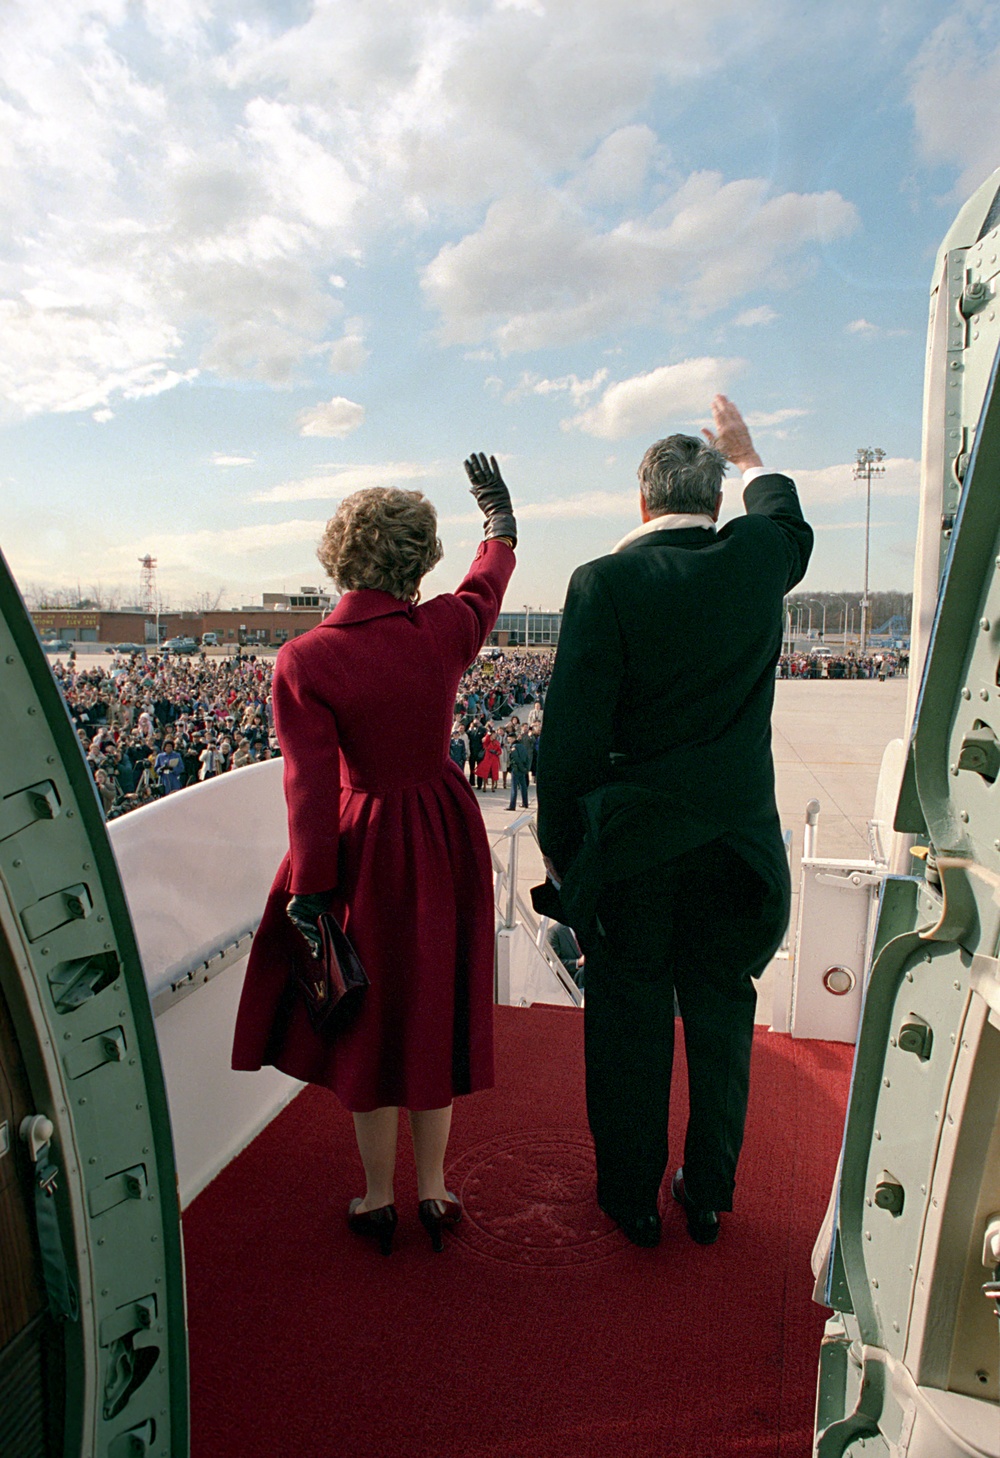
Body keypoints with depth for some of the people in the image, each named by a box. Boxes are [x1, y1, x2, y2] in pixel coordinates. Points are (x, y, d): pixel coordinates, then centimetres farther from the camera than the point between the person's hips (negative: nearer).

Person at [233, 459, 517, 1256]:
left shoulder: (305, 661, -19)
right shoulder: (445, 629, -10)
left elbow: (311, 789, -18)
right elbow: (490, 580, 12)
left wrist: (308, 890, -9)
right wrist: (500, 518, 32)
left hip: (369, 847, -2)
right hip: (449, 837, 3)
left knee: (370, 1018, 14)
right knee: (436, 1008, 17)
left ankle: (378, 1199, 31)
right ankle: (433, 1189, 31)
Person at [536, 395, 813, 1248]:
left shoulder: (606, 581, -13)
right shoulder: (756, 561, -3)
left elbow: (571, 730, -14)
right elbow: (791, 522, 24)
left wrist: (559, 844, -3)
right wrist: (749, 457, 41)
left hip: (632, 843, -3)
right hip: (739, 844, 3)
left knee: (629, 1026, 12)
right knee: (721, 1020, 17)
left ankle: (632, 1200, 28)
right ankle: (708, 1195, 32)